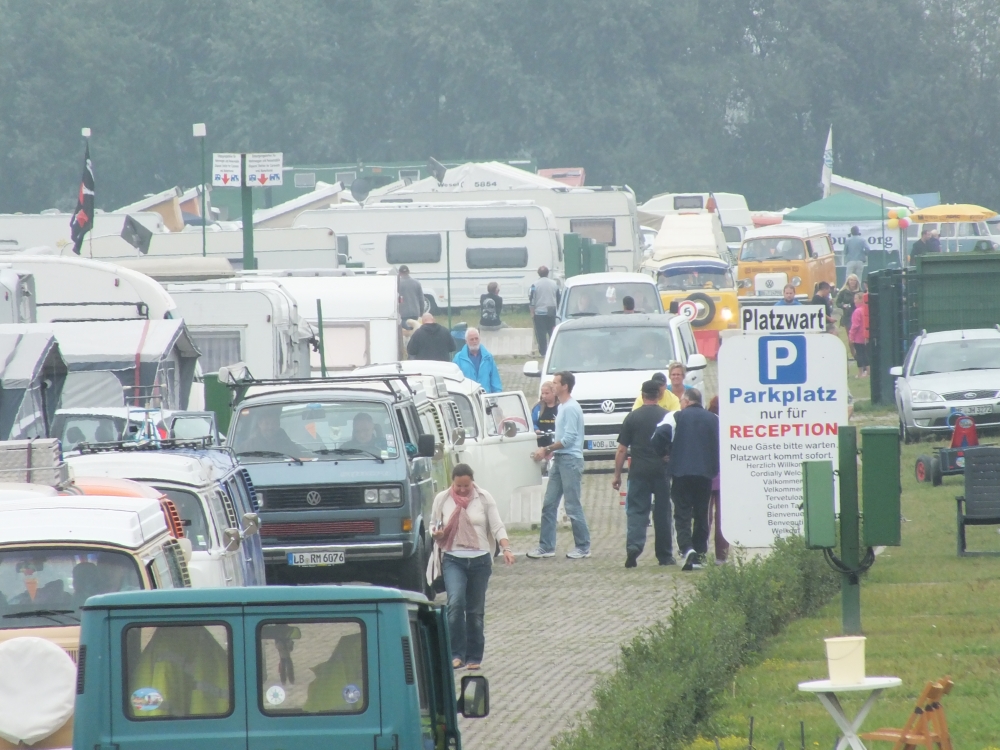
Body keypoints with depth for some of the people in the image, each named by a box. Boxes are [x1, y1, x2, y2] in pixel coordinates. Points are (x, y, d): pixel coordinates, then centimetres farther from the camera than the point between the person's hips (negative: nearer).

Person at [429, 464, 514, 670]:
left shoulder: (484, 498, 1)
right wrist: (436, 533, -11)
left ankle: (474, 657, 18)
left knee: (476, 611, 7)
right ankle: (457, 654, -19)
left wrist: (506, 548, -18)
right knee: (455, 603, -22)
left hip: (480, 560, 1)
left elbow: (497, 527, -1)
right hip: (453, 560, -1)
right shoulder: (442, 499, 2)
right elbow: (433, 525, 13)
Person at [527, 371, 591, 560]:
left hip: (570, 460, -10)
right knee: (549, 505, 8)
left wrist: (547, 450, -13)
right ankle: (546, 546, 11)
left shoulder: (571, 408, -14)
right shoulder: (562, 407, 16)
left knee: (573, 506, -6)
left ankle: (583, 547, 2)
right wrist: (551, 451, 10)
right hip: (559, 460, 10)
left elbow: (568, 439, -19)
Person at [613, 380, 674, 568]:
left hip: (639, 472, -1)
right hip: (662, 471, 1)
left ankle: (634, 545, -22)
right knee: (662, 512, 8)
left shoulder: (632, 417, 0)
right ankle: (665, 556, 13)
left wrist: (617, 475, 6)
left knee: (636, 510, 1)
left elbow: (622, 449, 0)